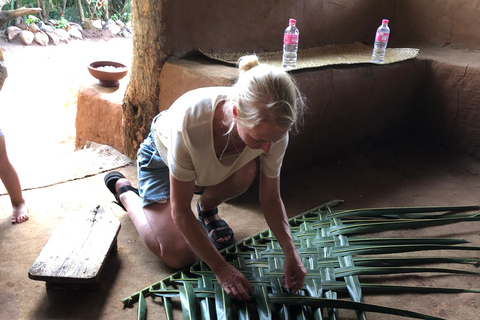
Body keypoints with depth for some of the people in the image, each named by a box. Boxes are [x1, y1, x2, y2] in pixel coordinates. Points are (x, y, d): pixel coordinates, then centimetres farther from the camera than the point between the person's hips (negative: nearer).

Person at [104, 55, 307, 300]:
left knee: (246, 172, -31)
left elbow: (271, 198, -16)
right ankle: (123, 189, 13)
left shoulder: (274, 127, -32)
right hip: (161, 156, -3)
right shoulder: (190, 121, -45)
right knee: (179, 257, -11)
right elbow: (180, 212, -32)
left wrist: (290, 252, -29)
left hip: (209, 161, 4)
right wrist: (220, 268, -29)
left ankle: (207, 208, 6)